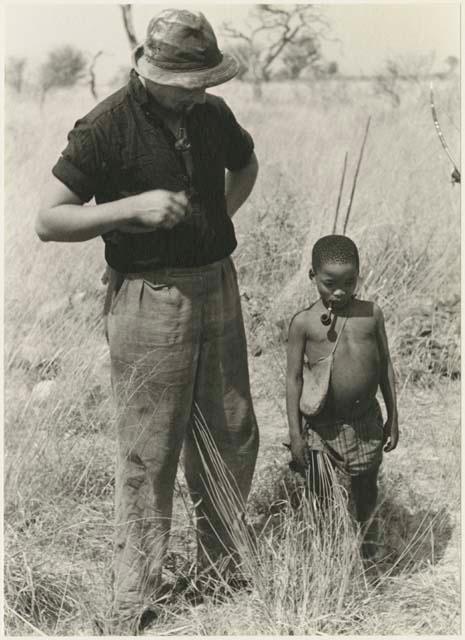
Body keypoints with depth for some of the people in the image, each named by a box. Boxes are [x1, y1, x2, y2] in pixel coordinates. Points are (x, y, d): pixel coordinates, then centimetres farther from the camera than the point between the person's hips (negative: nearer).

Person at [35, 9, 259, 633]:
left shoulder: (212, 114, 6)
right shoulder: (108, 127, -13)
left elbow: (246, 163, 28)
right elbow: (49, 220, -13)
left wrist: (219, 215, 11)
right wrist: (133, 207, -23)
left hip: (217, 288, 7)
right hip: (150, 298, -6)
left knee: (233, 437, 14)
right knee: (149, 456, -1)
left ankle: (220, 569, 35)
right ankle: (134, 608, 13)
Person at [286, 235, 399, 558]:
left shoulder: (371, 313, -1)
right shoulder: (304, 322, -8)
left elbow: (385, 366, 7)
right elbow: (294, 378, -5)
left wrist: (393, 418, 8)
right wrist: (295, 433, -6)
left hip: (366, 419, 2)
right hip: (322, 424, -2)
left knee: (366, 485, 19)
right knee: (321, 496, 6)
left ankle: (366, 533, 43)